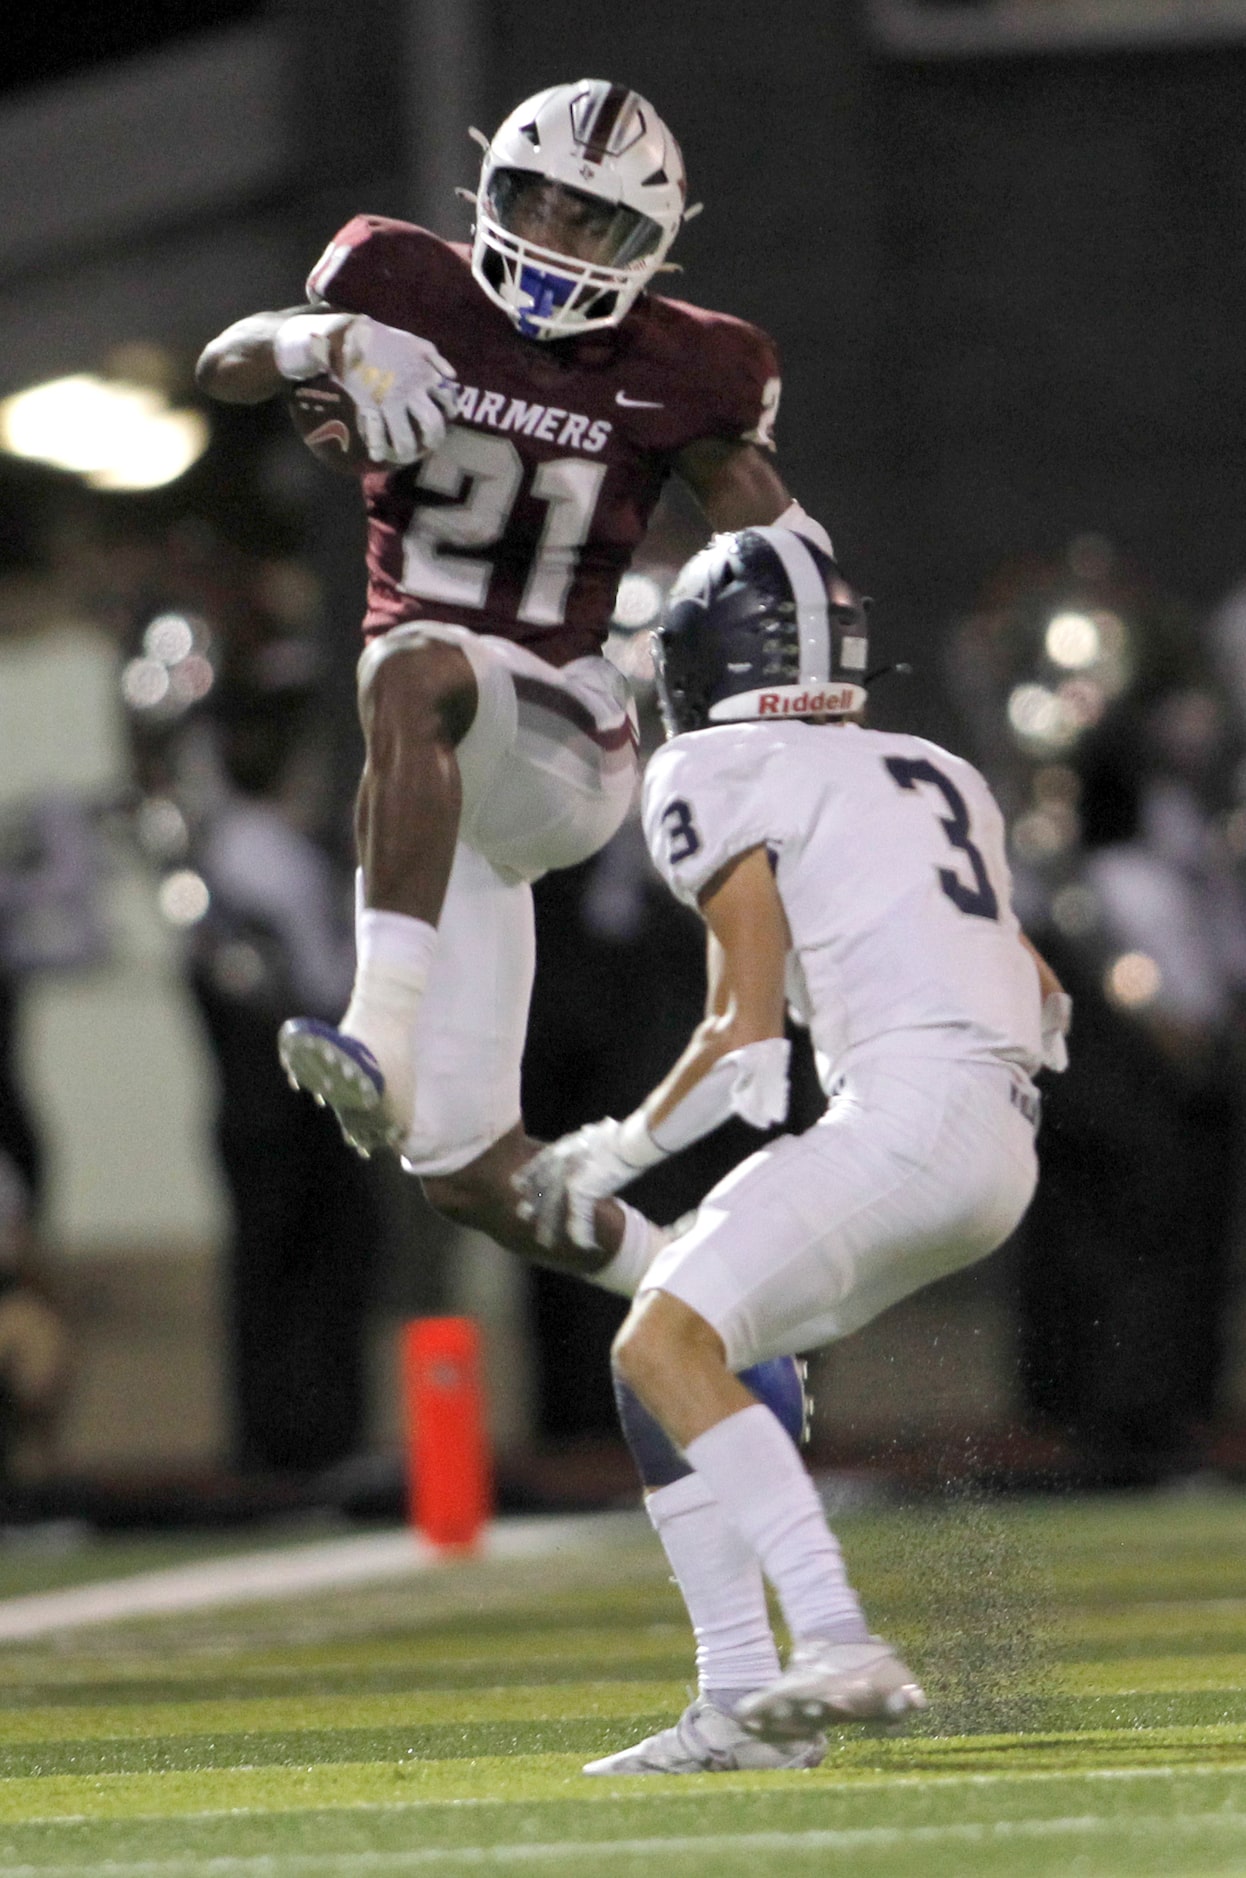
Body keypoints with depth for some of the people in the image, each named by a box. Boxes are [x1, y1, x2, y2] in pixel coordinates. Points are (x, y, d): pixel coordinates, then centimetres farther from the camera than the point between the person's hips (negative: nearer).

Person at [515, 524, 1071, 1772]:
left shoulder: (718, 777, 2)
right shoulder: (934, 778, 25)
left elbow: (747, 1036, -4)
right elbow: (1038, 1004, 29)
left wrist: (612, 1154, 8)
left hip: (910, 1112, -9)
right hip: (997, 1148, 9)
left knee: (667, 1343, -16)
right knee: (665, 1357, 13)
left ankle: (841, 1650, -28)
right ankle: (743, 1705, 7)